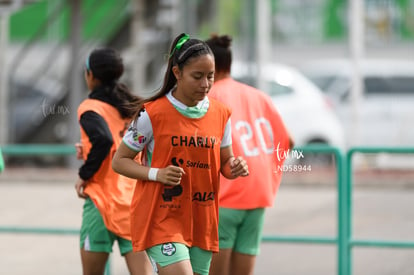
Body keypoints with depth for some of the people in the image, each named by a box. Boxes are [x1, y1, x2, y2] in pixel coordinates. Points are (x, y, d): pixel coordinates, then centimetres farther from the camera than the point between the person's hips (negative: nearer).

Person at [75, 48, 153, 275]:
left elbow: (104, 139, -23)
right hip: (137, 199, 5)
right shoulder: (133, 108, 14)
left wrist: (85, 174, -11)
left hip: (103, 199, -5)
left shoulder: (90, 107, -6)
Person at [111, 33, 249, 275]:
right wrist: (157, 174, -19)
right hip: (161, 217, -5)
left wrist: (235, 168, -7)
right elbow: (119, 161, -3)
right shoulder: (152, 114, -9)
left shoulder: (220, 114, 6)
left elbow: (224, 162, 17)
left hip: (202, 221, 5)